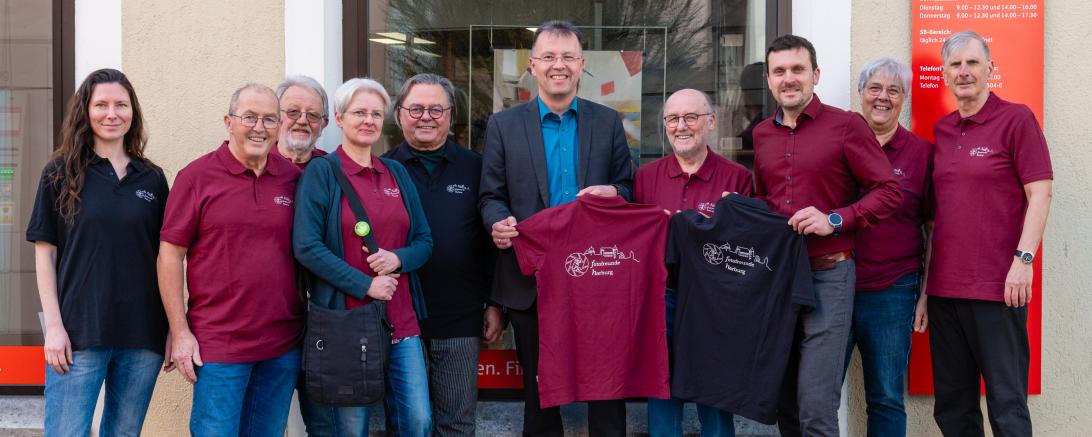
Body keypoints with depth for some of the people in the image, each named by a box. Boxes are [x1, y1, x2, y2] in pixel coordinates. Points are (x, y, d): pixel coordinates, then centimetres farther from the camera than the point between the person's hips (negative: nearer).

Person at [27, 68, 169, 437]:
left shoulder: (152, 179, 8)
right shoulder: (61, 173, 2)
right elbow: (45, 252, 0)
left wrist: (173, 328, 5)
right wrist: (54, 325, -7)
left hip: (142, 337, 3)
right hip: (78, 335, -2)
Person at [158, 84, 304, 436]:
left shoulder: (294, 178, 5)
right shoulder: (196, 176, -3)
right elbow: (170, 255, -3)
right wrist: (180, 332, -6)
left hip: (283, 345, 3)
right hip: (217, 345, -3)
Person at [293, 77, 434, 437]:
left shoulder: (396, 173, 12)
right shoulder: (321, 172, -3)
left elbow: (424, 241, 13)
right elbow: (306, 246, -11)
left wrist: (398, 258, -9)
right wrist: (365, 285, -16)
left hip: (402, 319, 4)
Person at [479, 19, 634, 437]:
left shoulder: (608, 122, 7)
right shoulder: (503, 125, 4)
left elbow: (629, 190, 8)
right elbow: (491, 196, 2)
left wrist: (613, 192, -14)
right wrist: (498, 223, -19)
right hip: (531, 277, 0)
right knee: (539, 386, 11)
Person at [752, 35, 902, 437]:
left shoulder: (846, 125, -5)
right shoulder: (762, 134, 12)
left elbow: (889, 191, -6)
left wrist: (834, 220, -16)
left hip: (827, 275, -5)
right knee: (783, 403, 12)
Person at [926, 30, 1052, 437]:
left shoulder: (1016, 118, -2)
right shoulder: (941, 130, 14)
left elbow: (1040, 192, -7)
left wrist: (1023, 260, -16)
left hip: (997, 288, -6)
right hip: (944, 286, 6)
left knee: (1007, 403, -1)